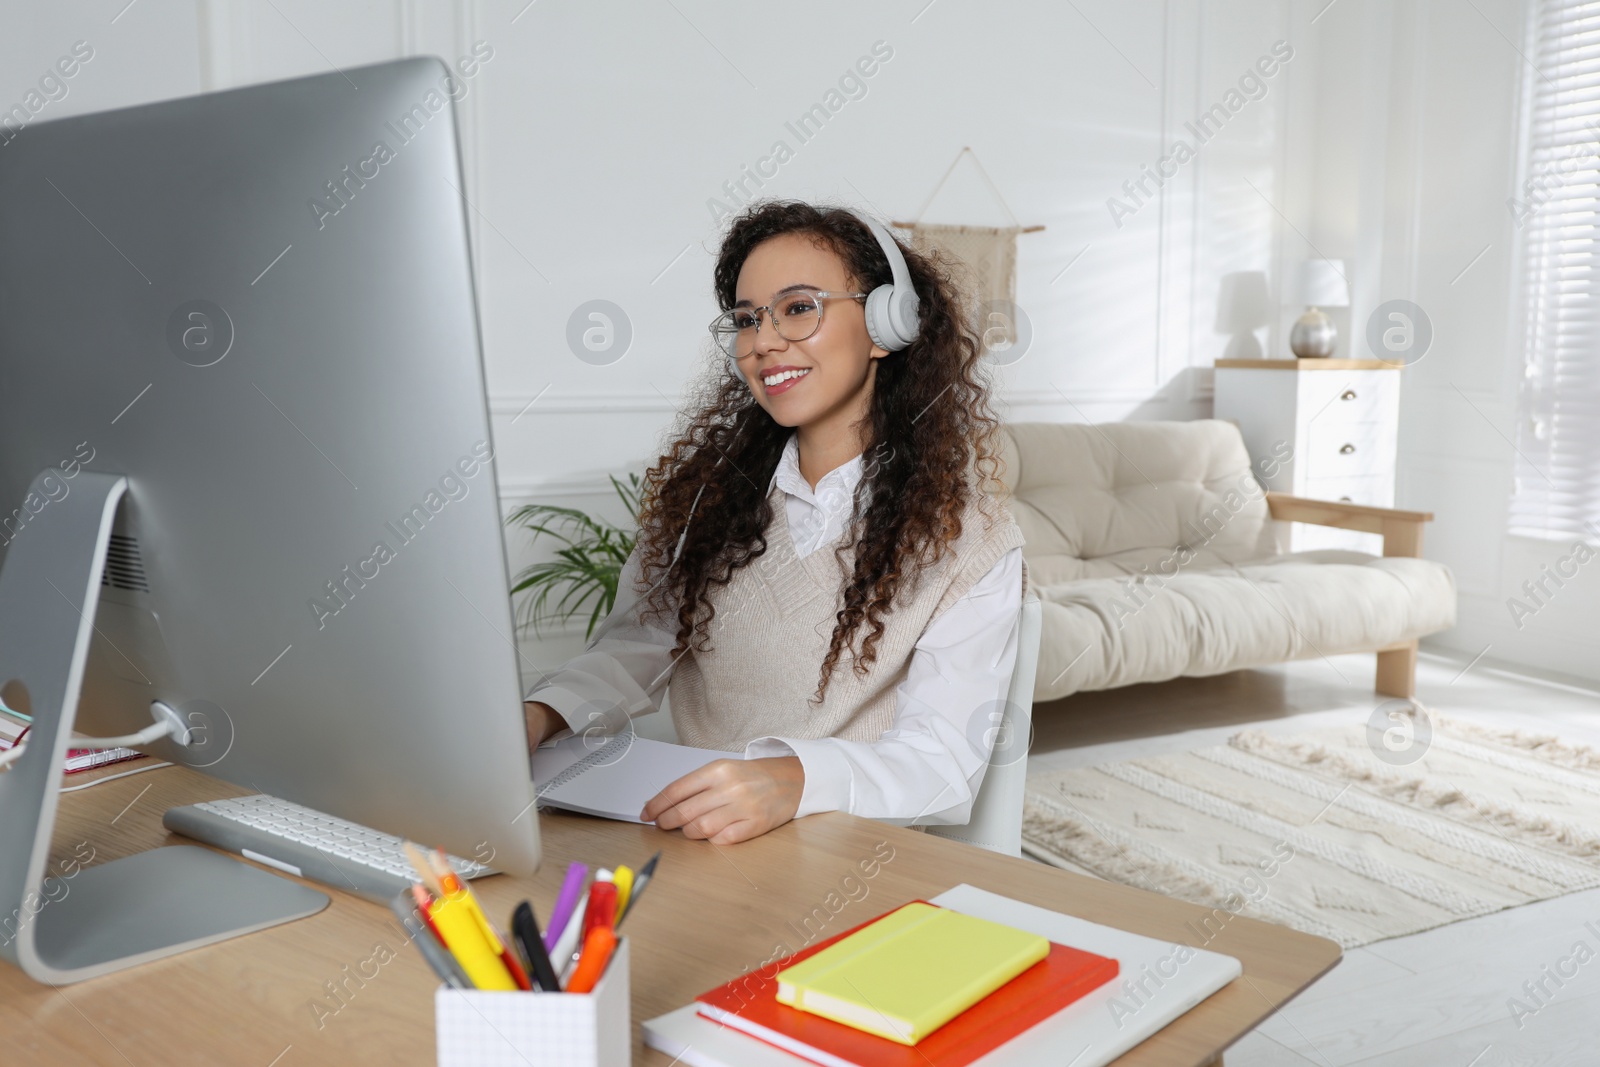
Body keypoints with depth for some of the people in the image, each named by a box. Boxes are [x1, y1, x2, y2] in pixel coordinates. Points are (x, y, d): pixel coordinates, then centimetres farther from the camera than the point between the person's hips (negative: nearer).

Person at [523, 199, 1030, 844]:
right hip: (694, 838, 3)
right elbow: (635, 646, 5)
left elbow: (944, 762, -16)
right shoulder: (706, 489, 8)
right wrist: (542, 714, -17)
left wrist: (798, 780, -36)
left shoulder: (970, 543, -7)